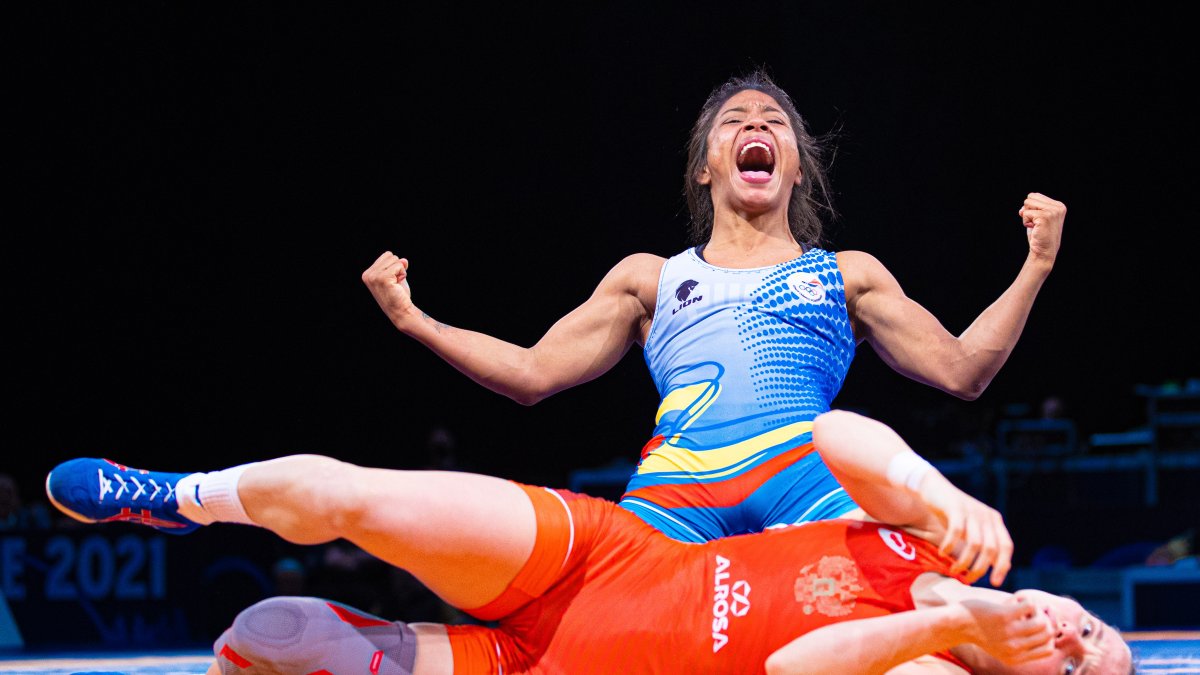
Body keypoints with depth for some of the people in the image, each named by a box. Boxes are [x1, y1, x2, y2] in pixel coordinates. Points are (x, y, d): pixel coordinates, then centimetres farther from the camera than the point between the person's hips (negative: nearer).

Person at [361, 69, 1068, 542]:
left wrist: (1036, 268, 13)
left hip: (807, 473, -1)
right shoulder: (649, 278, 31)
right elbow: (534, 373, 28)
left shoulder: (848, 274, 29)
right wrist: (414, 320, 21)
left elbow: (961, 370, 22)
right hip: (678, 485, 1)